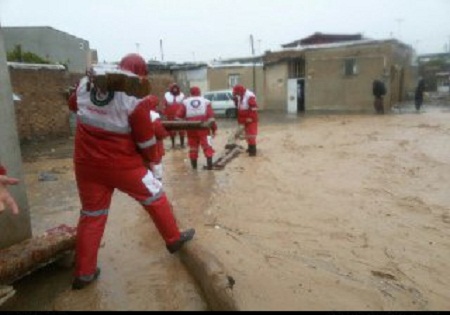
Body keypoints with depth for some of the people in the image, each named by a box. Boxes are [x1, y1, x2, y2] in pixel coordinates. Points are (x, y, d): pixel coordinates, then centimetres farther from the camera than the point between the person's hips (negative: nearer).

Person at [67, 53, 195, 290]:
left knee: (91, 214, 17)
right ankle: (174, 239, 31)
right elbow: (146, 140, -10)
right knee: (154, 197, 16)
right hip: (122, 165, -5)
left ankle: (84, 273, 25)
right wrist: (154, 157, 8)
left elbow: (72, 105, 24)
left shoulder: (85, 83, 3)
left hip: (86, 163, 5)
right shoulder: (135, 97, -15)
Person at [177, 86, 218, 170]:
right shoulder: (205, 102, 5)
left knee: (193, 146, 13)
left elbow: (179, 116, 2)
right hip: (203, 128, -2)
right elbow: (211, 116, -2)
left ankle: (194, 165, 20)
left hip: (191, 129, 2)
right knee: (207, 146, 3)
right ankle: (209, 165, -3)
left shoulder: (186, 102, 7)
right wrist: (214, 129, 1)